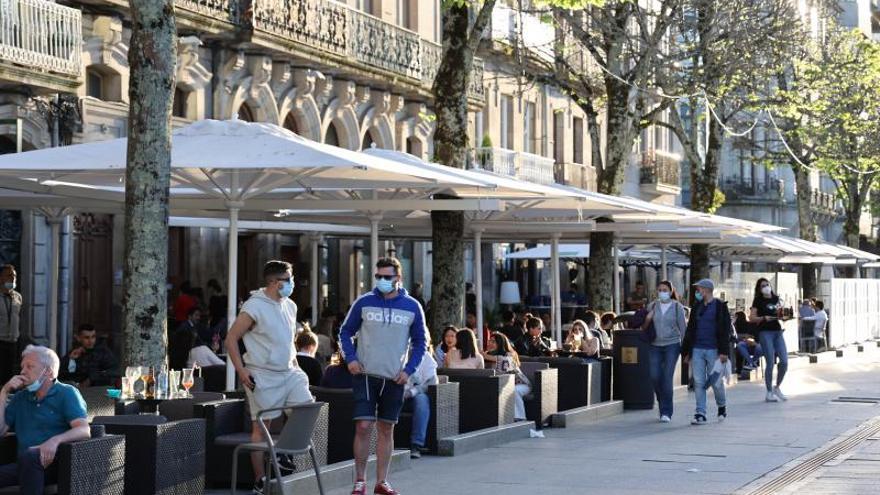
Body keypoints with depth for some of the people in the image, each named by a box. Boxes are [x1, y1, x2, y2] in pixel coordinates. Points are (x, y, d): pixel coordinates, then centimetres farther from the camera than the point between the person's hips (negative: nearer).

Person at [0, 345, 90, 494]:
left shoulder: (67, 393, 8)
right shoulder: (20, 397, 25)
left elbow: (84, 431, -9)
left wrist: (55, 440, -28)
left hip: (53, 460, -4)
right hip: (26, 464, 4)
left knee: (30, 455, -39)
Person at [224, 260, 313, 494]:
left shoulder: (290, 306, 10)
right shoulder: (254, 307, -13)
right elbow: (231, 339, -10)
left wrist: (294, 363, 14)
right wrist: (241, 371, -14)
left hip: (288, 372, 7)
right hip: (263, 376, -7)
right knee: (260, 427, 0)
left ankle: (284, 453, 13)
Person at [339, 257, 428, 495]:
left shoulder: (412, 307, 2)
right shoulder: (364, 302, -1)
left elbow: (420, 342, 9)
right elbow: (345, 332, 7)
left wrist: (409, 369, -3)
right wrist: (350, 358, -8)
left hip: (394, 378, 2)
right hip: (365, 375, -2)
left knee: (386, 430, 9)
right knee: (363, 426, -8)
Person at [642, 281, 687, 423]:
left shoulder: (677, 307, 0)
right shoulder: (652, 306, 7)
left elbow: (683, 327, 1)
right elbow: (645, 324, 15)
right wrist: (647, 319, -8)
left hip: (672, 345, -3)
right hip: (655, 345, 3)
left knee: (667, 377, -11)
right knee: (655, 377, -3)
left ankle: (666, 412, -6)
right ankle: (662, 404, 22)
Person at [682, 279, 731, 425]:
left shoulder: (720, 306, -2)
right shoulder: (697, 307, 14)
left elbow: (725, 330, -6)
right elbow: (690, 329, 15)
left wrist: (723, 352, -13)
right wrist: (687, 351, 10)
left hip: (713, 350, -5)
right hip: (697, 350, 5)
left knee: (716, 382, 2)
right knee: (698, 382, 0)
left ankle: (722, 406, 27)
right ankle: (700, 414, 2)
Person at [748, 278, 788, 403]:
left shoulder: (776, 298, 15)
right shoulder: (758, 301, 0)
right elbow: (751, 318, -5)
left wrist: (780, 311, 4)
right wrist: (763, 318, -19)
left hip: (777, 331, 5)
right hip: (765, 332, -5)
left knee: (784, 361, -2)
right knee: (770, 363, -7)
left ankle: (777, 387, 18)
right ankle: (769, 393, 3)